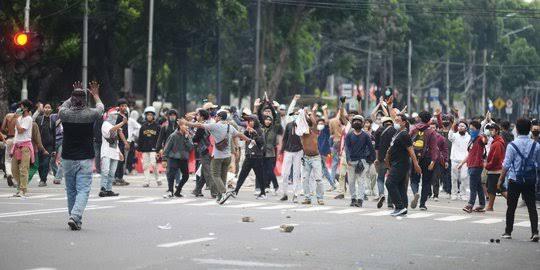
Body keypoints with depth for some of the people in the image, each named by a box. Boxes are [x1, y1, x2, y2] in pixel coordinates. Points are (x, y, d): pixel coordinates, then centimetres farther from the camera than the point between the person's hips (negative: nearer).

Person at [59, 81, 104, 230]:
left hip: (67, 159, 2)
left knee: (71, 191, 13)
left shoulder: (65, 114, -6)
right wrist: (95, 95, 33)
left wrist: (74, 94, 35)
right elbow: (100, 107, 15)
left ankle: (75, 219, 19)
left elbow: (63, 106, 21)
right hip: (85, 159, -2)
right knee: (83, 190, -4)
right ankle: (75, 217, -21)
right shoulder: (90, 114, -9)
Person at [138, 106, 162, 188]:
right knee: (145, 165, 2)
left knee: (153, 164, -12)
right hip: (145, 149, 3)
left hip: (153, 149, -3)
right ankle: (147, 181, 6)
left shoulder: (157, 126, 2)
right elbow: (140, 139, 12)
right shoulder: (143, 126, 10)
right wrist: (139, 149, 7)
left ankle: (157, 179, 7)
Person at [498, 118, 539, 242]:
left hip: (514, 180, -2)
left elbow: (506, 165, -8)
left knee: (511, 207, 9)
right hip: (530, 181, 2)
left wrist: (501, 179, 1)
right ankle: (535, 232, -8)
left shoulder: (512, 145, -9)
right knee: (532, 206, 2)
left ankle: (508, 232, 14)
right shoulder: (536, 146, 0)